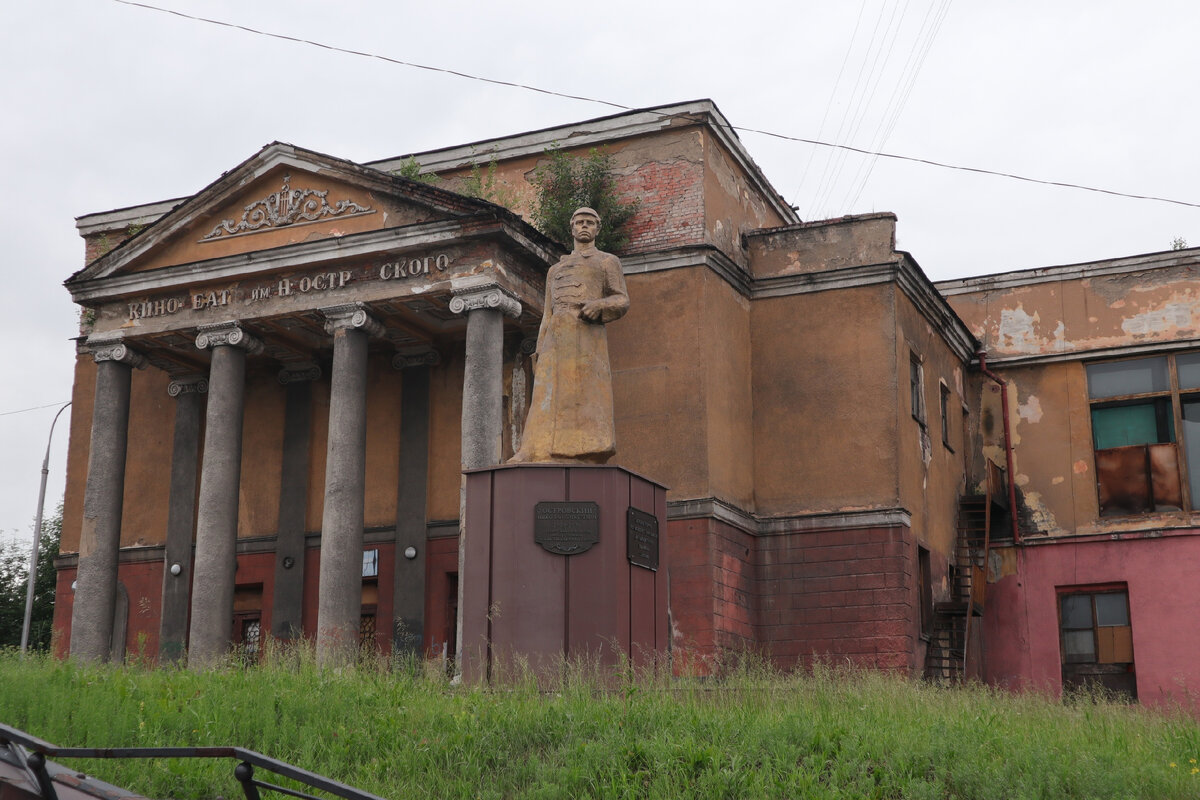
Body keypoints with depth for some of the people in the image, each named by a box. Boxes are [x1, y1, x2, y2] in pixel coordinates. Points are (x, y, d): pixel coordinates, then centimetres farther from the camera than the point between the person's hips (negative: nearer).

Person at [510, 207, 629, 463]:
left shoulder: (609, 261, 19)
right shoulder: (556, 270, 31)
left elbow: (622, 302, 7)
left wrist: (599, 305, -15)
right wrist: (540, 352, 11)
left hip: (588, 331, -4)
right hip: (557, 335, 4)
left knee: (587, 392, -16)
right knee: (548, 394, -11)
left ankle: (587, 459, -23)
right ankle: (537, 455, -22)